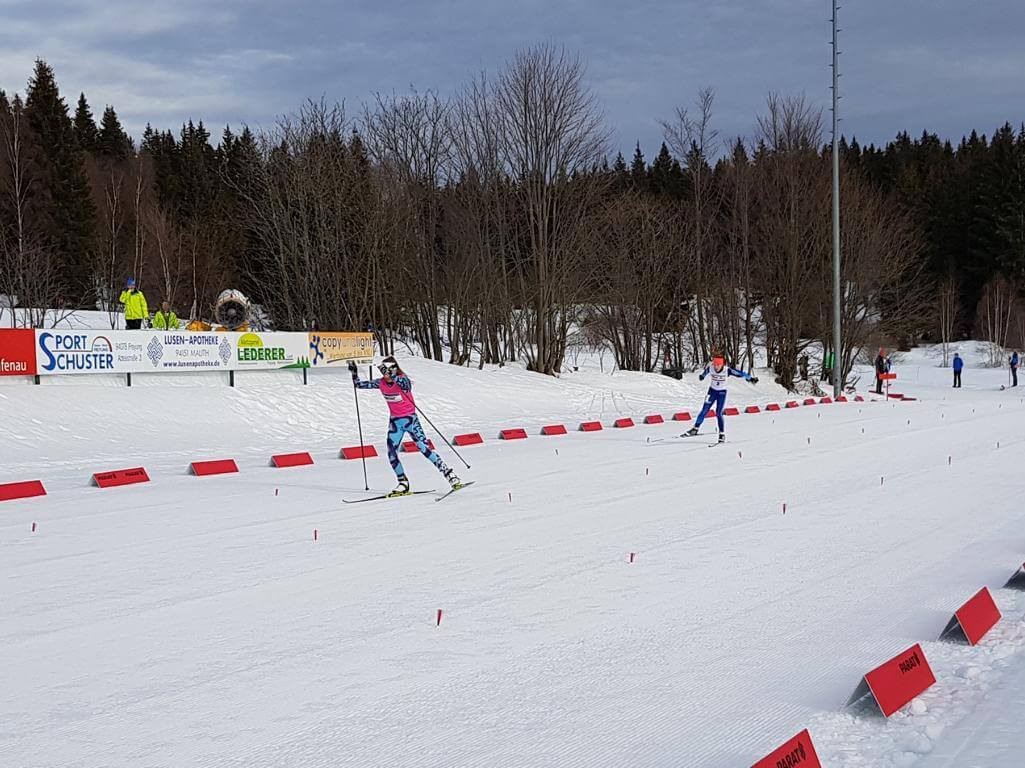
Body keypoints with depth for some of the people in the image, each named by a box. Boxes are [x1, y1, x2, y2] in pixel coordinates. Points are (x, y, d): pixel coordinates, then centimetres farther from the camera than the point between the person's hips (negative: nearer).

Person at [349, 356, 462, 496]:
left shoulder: (403, 380, -17)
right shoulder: (380, 383, -2)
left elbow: (405, 384, -43)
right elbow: (359, 384, 7)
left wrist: (391, 374, -56)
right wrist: (354, 372, -8)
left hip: (410, 419, -5)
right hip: (395, 421, 5)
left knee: (425, 449, -11)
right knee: (391, 453, -4)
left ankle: (449, 475, -5)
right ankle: (403, 484, 9)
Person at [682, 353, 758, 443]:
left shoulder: (727, 370, -24)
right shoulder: (710, 368, -17)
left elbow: (740, 373, -21)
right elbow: (705, 373, 6)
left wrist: (750, 378, -21)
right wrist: (702, 376, 26)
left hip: (722, 392, -2)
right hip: (712, 391, 2)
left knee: (718, 413, -10)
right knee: (704, 411, 1)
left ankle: (722, 434, 1)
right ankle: (695, 429, 14)